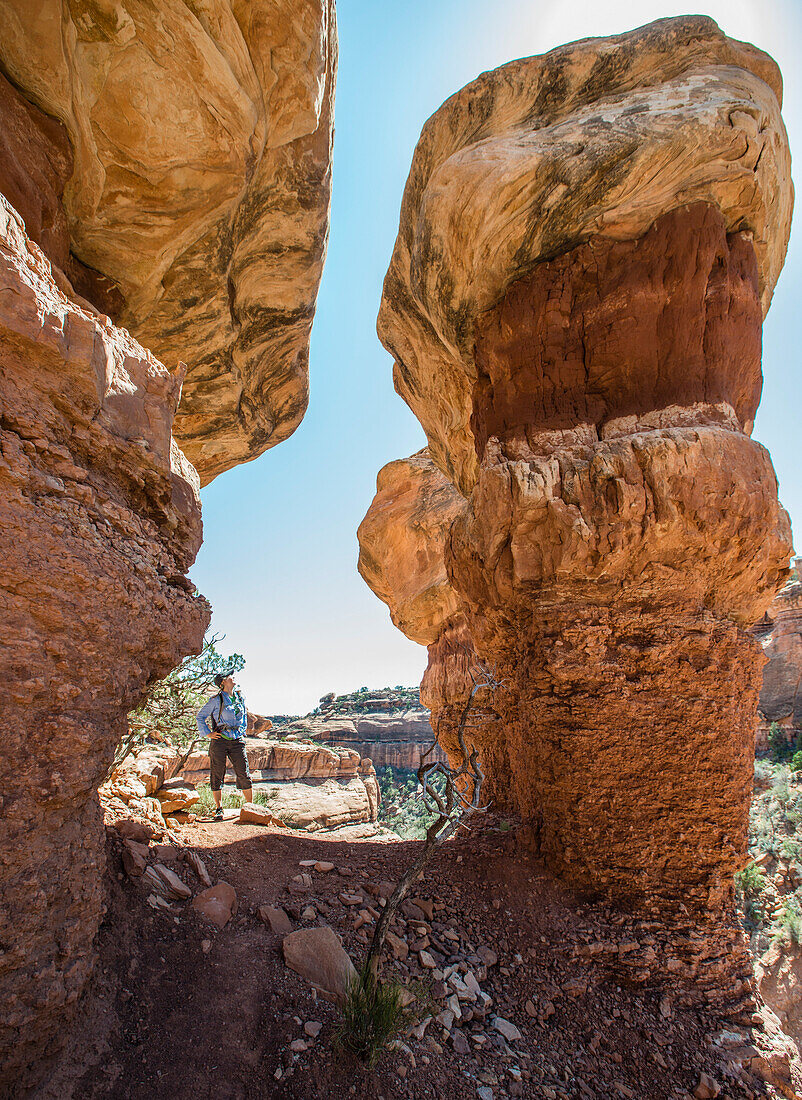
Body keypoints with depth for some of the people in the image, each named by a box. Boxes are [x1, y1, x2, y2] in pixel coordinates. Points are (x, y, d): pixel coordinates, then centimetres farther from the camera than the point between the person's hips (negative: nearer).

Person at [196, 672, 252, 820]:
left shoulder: (240, 697, 12)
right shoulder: (216, 700, -3)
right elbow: (200, 716, 5)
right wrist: (207, 733, -2)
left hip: (237, 741, 3)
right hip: (219, 740, -3)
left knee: (244, 774, -1)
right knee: (217, 775, 1)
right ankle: (219, 809, 12)